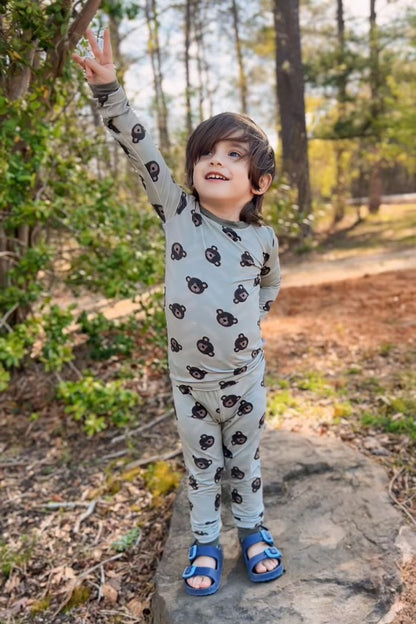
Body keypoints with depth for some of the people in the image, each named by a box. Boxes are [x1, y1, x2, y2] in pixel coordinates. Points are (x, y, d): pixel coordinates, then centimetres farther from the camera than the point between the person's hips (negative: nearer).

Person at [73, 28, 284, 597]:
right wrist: (108, 89, -23)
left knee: (245, 459, 19)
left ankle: (252, 528, 43)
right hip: (190, 380, 0)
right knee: (200, 463, 17)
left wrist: (248, 323, 8)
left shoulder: (263, 239, -5)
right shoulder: (178, 213, -9)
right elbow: (141, 150, -16)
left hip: (246, 376, 1)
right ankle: (206, 540, 38)